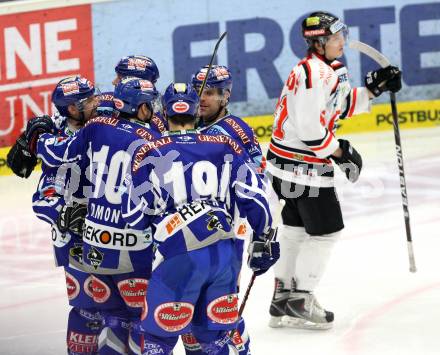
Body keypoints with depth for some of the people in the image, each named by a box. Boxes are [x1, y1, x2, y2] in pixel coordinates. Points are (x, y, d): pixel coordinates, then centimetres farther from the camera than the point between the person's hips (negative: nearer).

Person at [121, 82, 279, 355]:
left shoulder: (149, 153, 5)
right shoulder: (226, 147, 10)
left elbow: (135, 217, 7)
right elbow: (254, 197, 7)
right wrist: (263, 240, 18)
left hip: (177, 258, -3)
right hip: (224, 255, 3)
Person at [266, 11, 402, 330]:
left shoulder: (331, 69, 13)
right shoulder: (314, 73, -21)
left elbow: (342, 107, 18)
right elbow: (307, 126, -26)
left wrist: (373, 89, 7)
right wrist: (339, 151, -16)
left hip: (290, 162, 11)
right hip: (302, 165, -11)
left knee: (297, 228, 18)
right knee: (326, 230, -3)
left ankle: (284, 297, 28)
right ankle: (299, 302, 4)